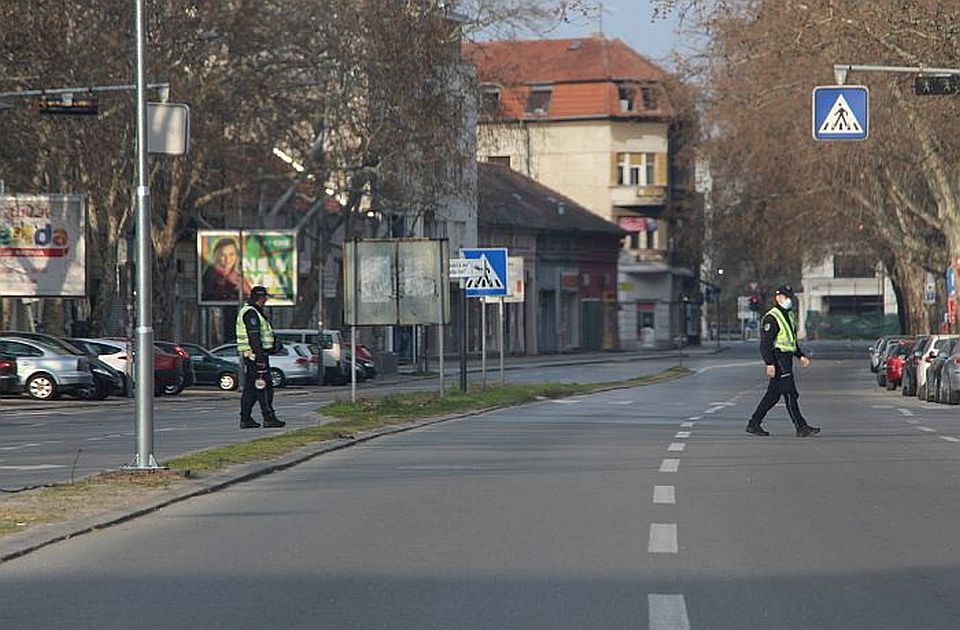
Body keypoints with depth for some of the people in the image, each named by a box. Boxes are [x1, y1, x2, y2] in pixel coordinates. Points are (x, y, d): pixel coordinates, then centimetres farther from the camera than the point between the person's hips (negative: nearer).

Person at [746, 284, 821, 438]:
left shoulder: (789, 316, 18)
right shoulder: (771, 318, -13)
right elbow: (765, 343, -19)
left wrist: (801, 356, 19)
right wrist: (770, 364, -25)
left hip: (786, 360, 10)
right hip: (778, 360, -10)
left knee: (773, 395, 12)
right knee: (790, 395, -10)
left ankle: (753, 424, 18)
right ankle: (801, 428, -11)